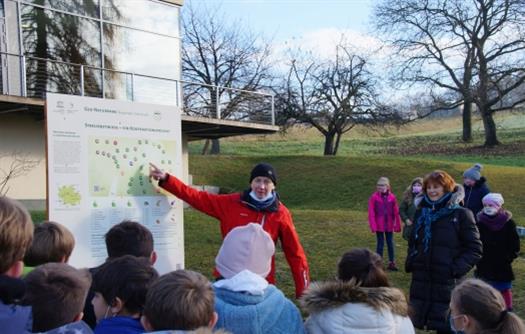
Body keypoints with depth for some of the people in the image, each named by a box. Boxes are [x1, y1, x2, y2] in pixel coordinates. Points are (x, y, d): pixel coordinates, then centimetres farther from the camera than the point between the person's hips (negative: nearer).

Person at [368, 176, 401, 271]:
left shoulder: (392, 197, -2)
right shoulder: (374, 197, -8)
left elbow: (396, 212, 3)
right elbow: (371, 213, -8)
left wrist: (397, 225, 4)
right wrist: (373, 226, -12)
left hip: (389, 225, 2)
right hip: (379, 226, -2)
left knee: (390, 243, 11)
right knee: (380, 243, 4)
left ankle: (392, 262, 22)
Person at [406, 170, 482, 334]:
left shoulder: (461, 214, -5)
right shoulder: (421, 212, 12)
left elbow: (474, 249, -5)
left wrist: (457, 269, -15)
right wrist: (410, 261, 7)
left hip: (447, 282, -5)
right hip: (420, 280, 5)